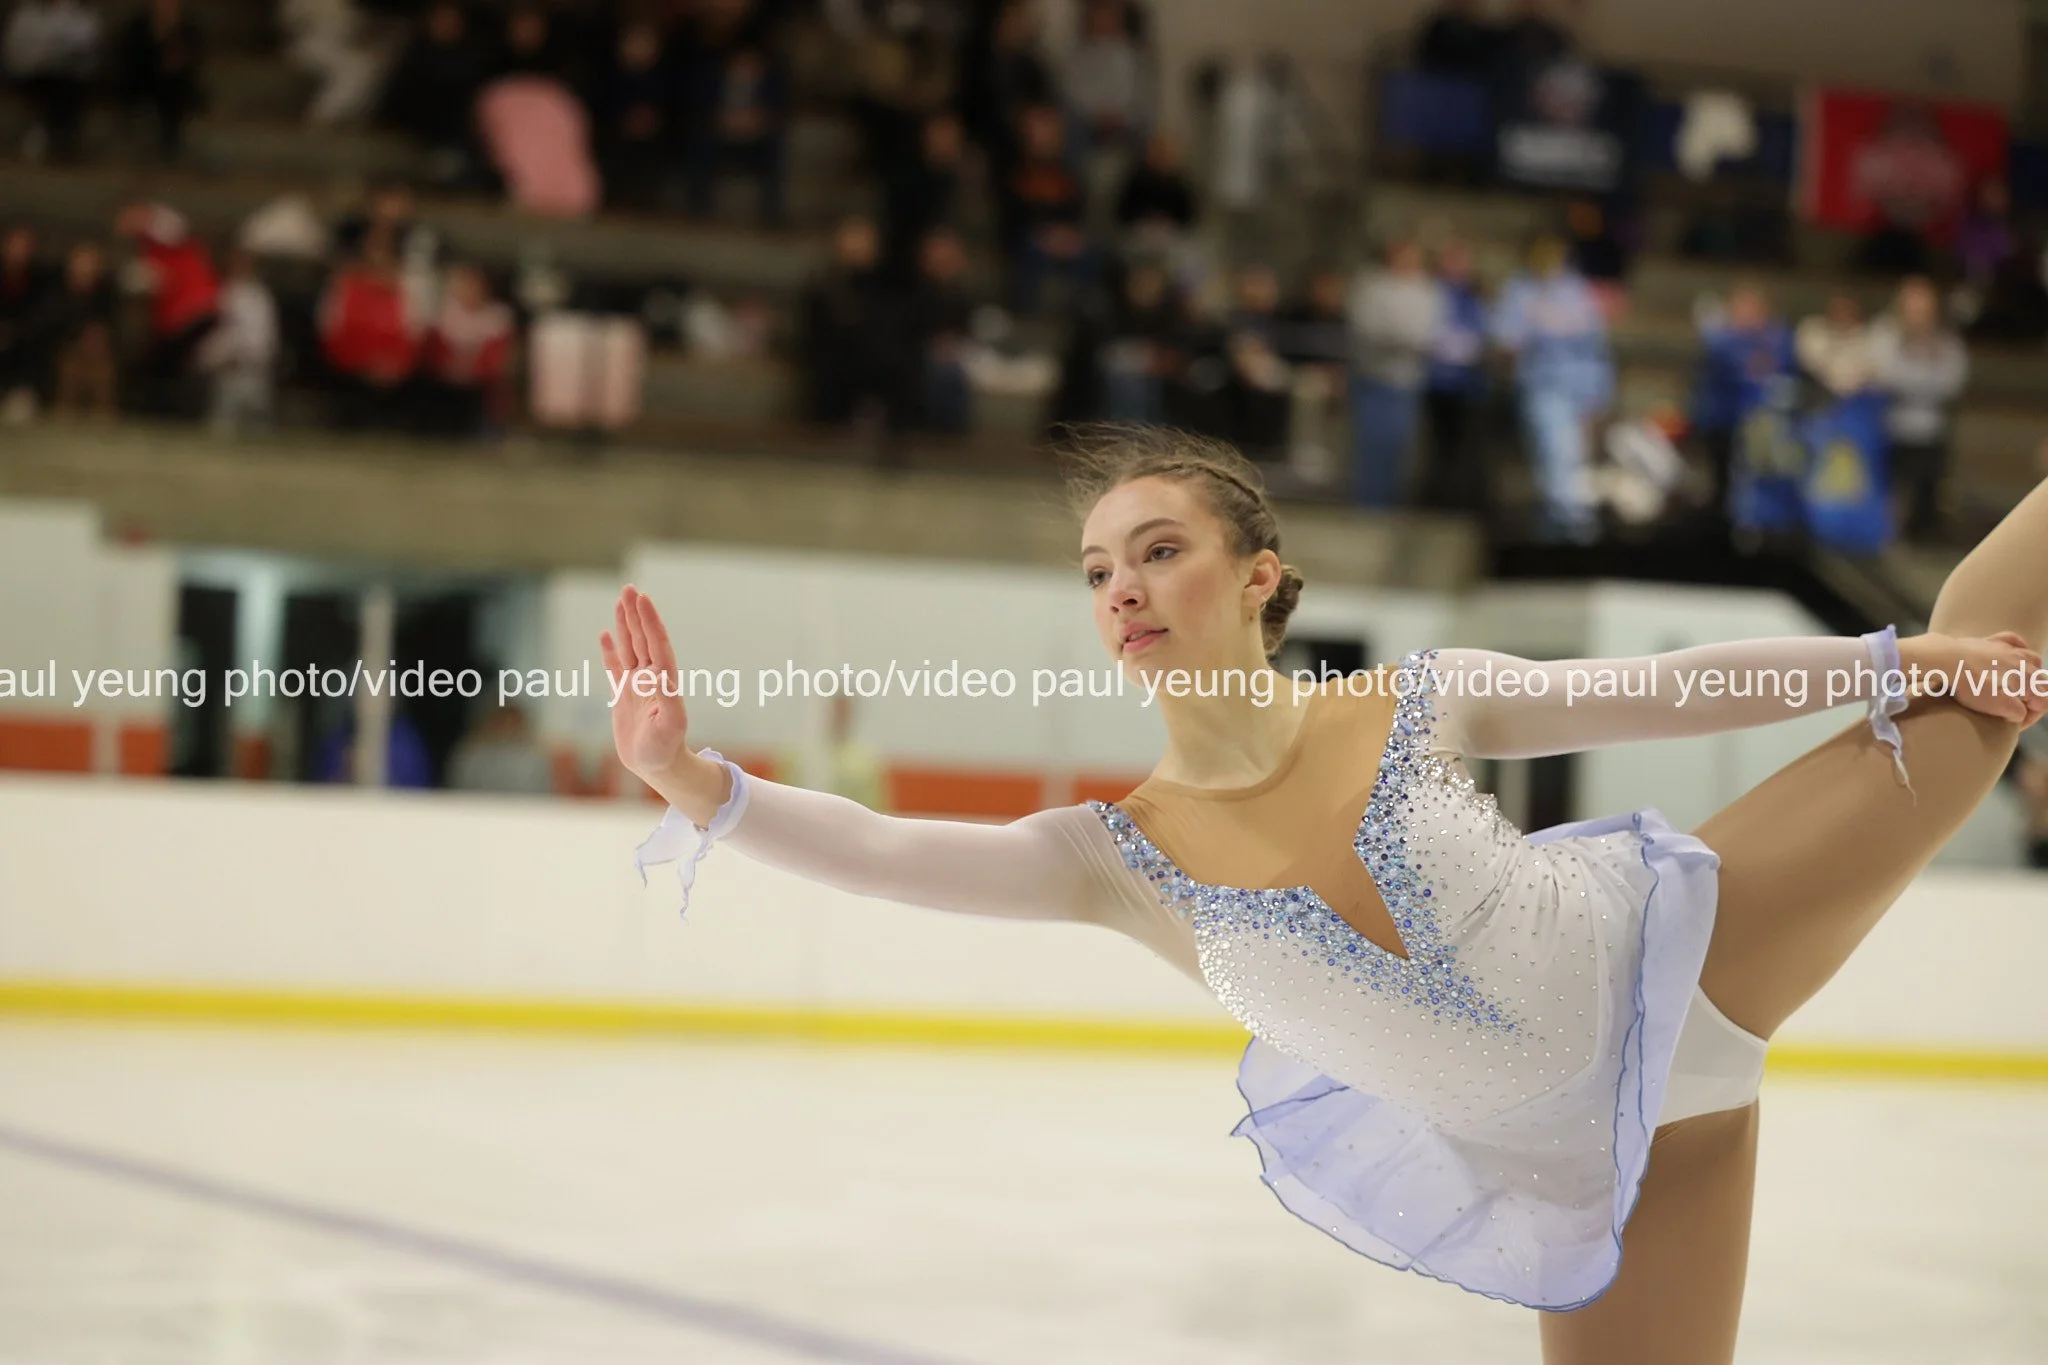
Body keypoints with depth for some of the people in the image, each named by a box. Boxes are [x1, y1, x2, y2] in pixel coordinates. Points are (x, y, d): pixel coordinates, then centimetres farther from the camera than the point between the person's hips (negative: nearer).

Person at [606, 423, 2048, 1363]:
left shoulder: (1425, 702, -19)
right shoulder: (1121, 862, -17)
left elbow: (1658, 688, -7)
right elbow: (879, 849, -28)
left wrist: (1890, 657, -1)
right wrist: (694, 778, -43)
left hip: (1690, 950, 0)